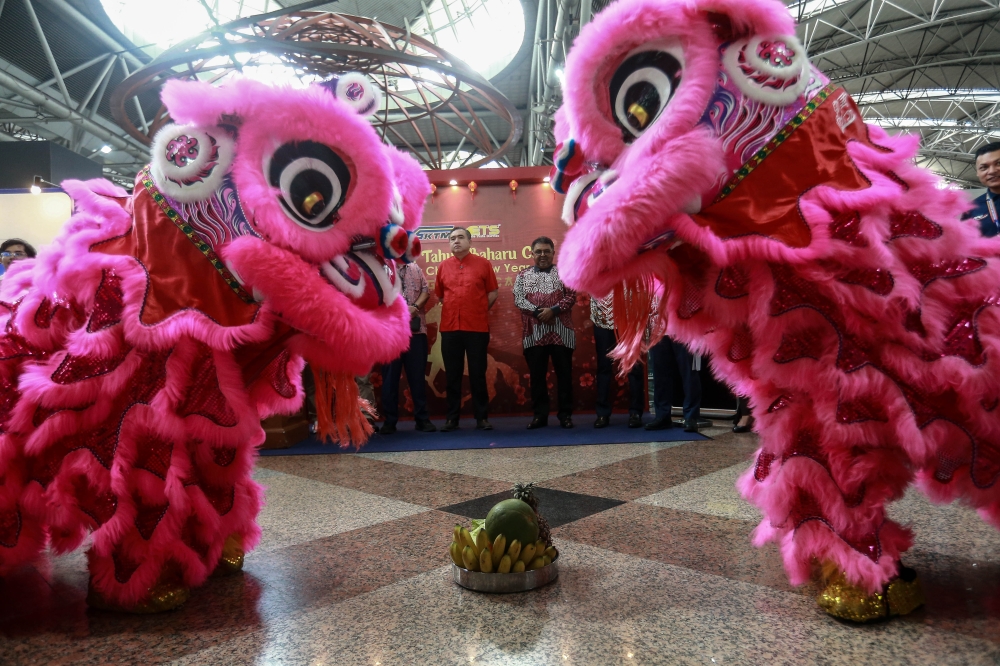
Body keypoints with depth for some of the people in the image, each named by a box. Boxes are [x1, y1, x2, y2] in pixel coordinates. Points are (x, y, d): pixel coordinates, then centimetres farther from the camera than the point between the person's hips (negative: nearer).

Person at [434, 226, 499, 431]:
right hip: (449, 327, 2)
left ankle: (482, 418, 11)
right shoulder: (443, 266, 9)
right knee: (452, 375, 7)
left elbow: (493, 293, 4)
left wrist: (478, 311, 3)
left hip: (477, 327, -2)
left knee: (478, 374, 3)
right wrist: (453, 309, 10)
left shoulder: (483, 264, 2)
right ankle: (452, 418, 14)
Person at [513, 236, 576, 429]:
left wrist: (553, 310, -15)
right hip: (533, 333, 1)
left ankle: (566, 414, 11)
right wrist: (537, 312, -14)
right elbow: (518, 299, 0)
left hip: (560, 331, -1)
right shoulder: (523, 276, 12)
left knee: (564, 374, 2)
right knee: (537, 375, 4)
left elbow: (571, 296, -1)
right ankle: (540, 415, 13)